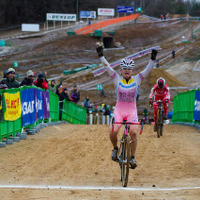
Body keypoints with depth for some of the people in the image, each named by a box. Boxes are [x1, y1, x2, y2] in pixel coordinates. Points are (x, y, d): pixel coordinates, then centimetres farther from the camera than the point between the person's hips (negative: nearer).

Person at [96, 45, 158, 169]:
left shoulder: (137, 80, 2)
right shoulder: (117, 79, 2)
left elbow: (148, 70, -6)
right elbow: (107, 67, -4)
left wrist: (153, 59, -19)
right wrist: (101, 56, -13)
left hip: (132, 111, 0)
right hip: (119, 110, 0)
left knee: (133, 132, -22)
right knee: (113, 132, -21)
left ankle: (133, 157, -7)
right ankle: (115, 148, 11)